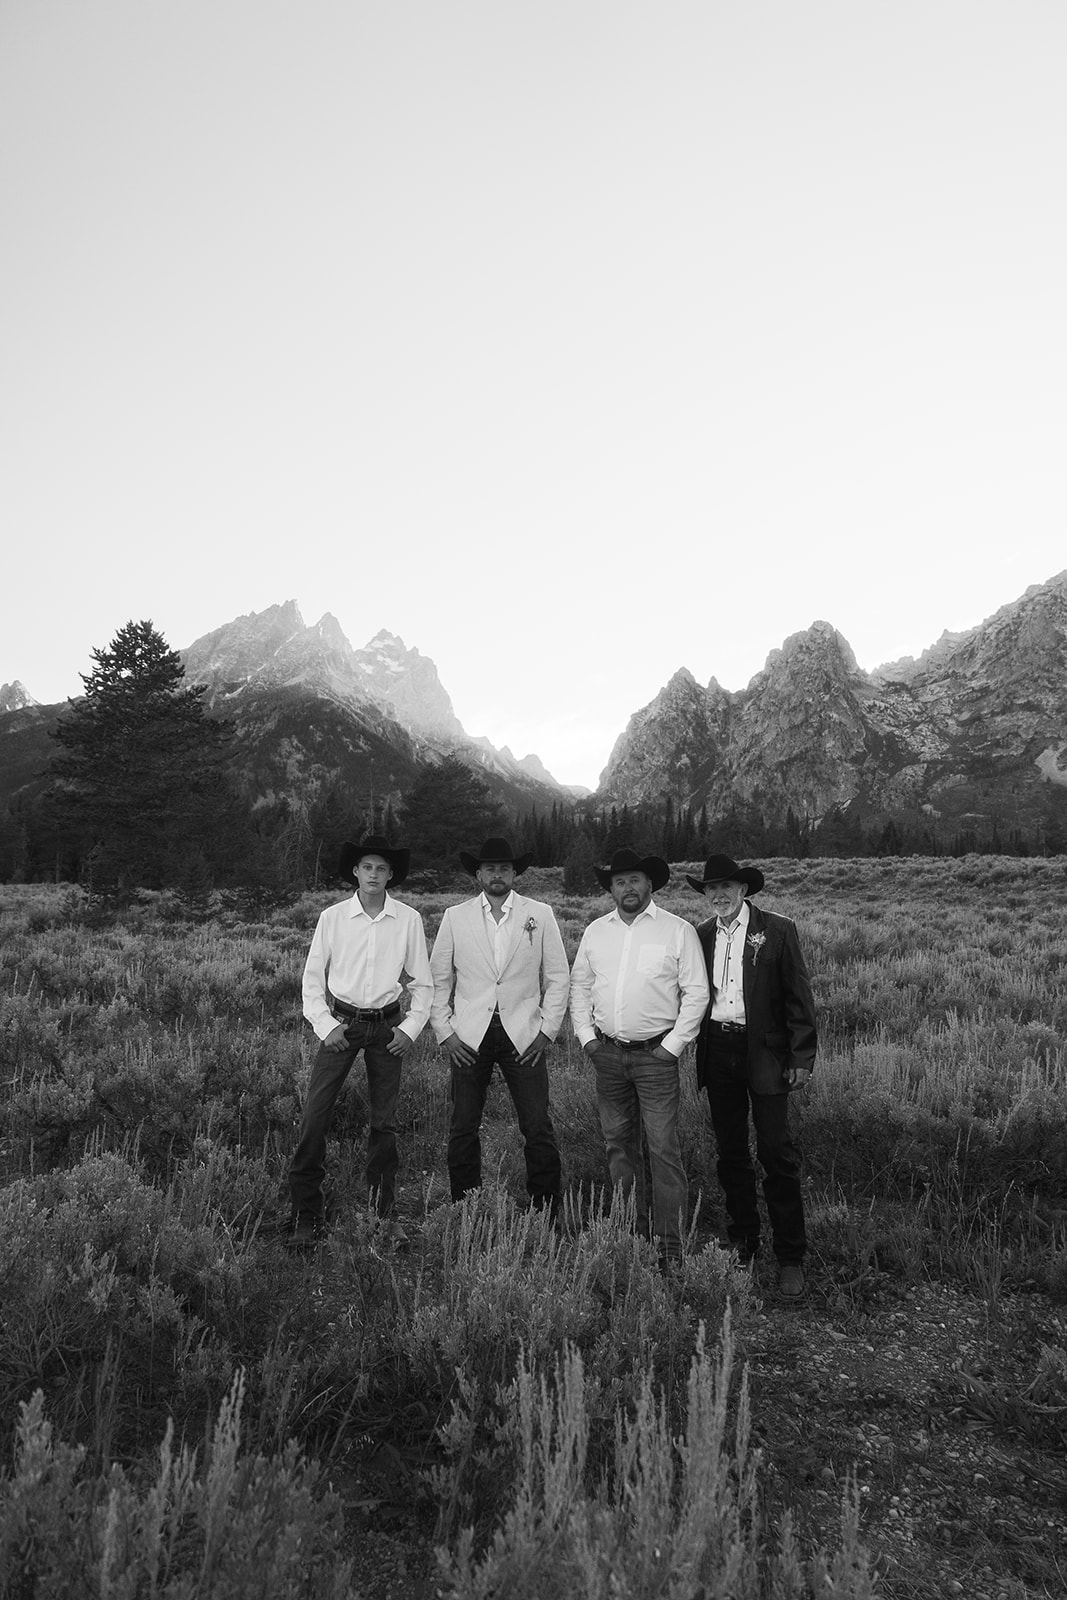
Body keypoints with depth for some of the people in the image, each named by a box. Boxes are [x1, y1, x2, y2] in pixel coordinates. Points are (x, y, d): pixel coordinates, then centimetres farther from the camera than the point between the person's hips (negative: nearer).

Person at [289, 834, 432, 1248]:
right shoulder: (332, 917, -3)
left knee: (385, 1121, 8)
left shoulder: (409, 920, -2)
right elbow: (312, 978, 3)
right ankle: (305, 1215, 10)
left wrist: (410, 1028, -4)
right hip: (340, 1022, 0)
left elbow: (421, 984, 6)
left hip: (386, 1025, 1)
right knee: (315, 1116, -5)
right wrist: (326, 1025, -7)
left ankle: (384, 1211, 23)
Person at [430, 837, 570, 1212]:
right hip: (469, 1038, 1)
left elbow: (558, 976, 6)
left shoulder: (540, 914, 4)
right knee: (463, 1128, 5)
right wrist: (444, 1032, 1)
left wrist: (547, 1030, -1)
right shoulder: (455, 917, 6)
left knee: (538, 1129, -1)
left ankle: (546, 1213, 13)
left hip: (524, 1036, -1)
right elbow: (438, 979, 9)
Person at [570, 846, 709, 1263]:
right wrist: (586, 1036, 4)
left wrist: (673, 1044, -10)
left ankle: (670, 1241, 4)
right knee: (617, 1143, 12)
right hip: (608, 1054, 5)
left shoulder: (678, 930, -4)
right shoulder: (595, 932, 8)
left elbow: (696, 991, -5)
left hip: (656, 1054, -4)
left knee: (663, 1147, -6)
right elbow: (579, 986, 14)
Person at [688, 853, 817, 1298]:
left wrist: (802, 1057, -8)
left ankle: (790, 1257, 10)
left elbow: (798, 997, -5)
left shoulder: (778, 931, -5)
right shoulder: (700, 936, 7)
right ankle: (742, 1242, 28)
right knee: (730, 1153, 14)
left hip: (764, 1053, -4)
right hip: (717, 1053, 4)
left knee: (777, 1154, -2)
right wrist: (693, 1046, 4)